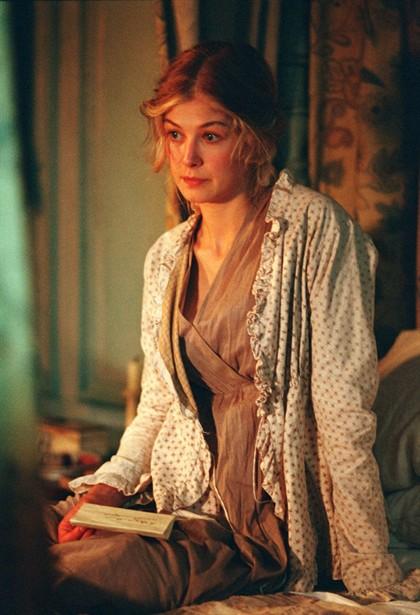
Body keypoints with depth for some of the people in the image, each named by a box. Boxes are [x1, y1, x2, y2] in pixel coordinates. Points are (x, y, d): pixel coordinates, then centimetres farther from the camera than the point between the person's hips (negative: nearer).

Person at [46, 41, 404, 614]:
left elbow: (344, 414, -12)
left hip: (266, 523, -6)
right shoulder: (167, 257, 11)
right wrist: (110, 484, 0)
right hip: (180, 503, 6)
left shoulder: (315, 229, -9)